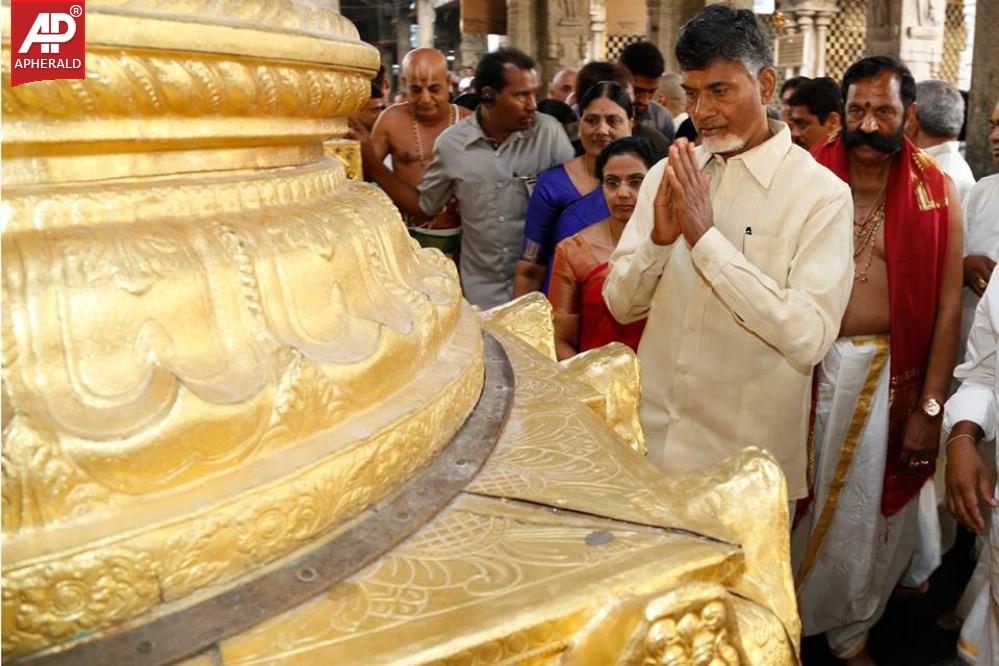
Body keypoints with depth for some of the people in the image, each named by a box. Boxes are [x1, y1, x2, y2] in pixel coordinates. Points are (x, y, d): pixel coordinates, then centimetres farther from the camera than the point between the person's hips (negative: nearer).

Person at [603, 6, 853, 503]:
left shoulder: (822, 194, -12)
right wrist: (659, 238, -17)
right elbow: (620, 304, 2)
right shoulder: (667, 175, 2)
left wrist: (706, 236, -24)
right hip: (652, 440, 4)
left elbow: (810, 338, -22)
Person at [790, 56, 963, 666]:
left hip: (890, 372, 0)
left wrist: (930, 406, -7)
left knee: (871, 506, 13)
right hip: (809, 363, 0)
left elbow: (948, 306, -4)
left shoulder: (936, 192, -4)